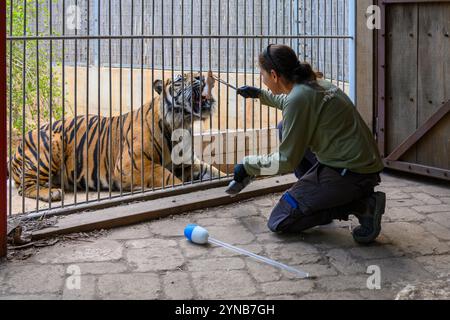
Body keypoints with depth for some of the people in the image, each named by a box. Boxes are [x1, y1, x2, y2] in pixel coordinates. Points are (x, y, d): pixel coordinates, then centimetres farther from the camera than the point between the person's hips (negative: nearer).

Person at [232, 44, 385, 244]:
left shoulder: (299, 97, -18)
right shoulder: (315, 84, 10)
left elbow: (286, 162, -14)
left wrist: (248, 165, 0)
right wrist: (260, 95, 43)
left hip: (349, 174, -9)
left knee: (278, 222, -2)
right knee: (285, 129, 20)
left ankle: (360, 205, -5)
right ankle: (318, 196, 17)